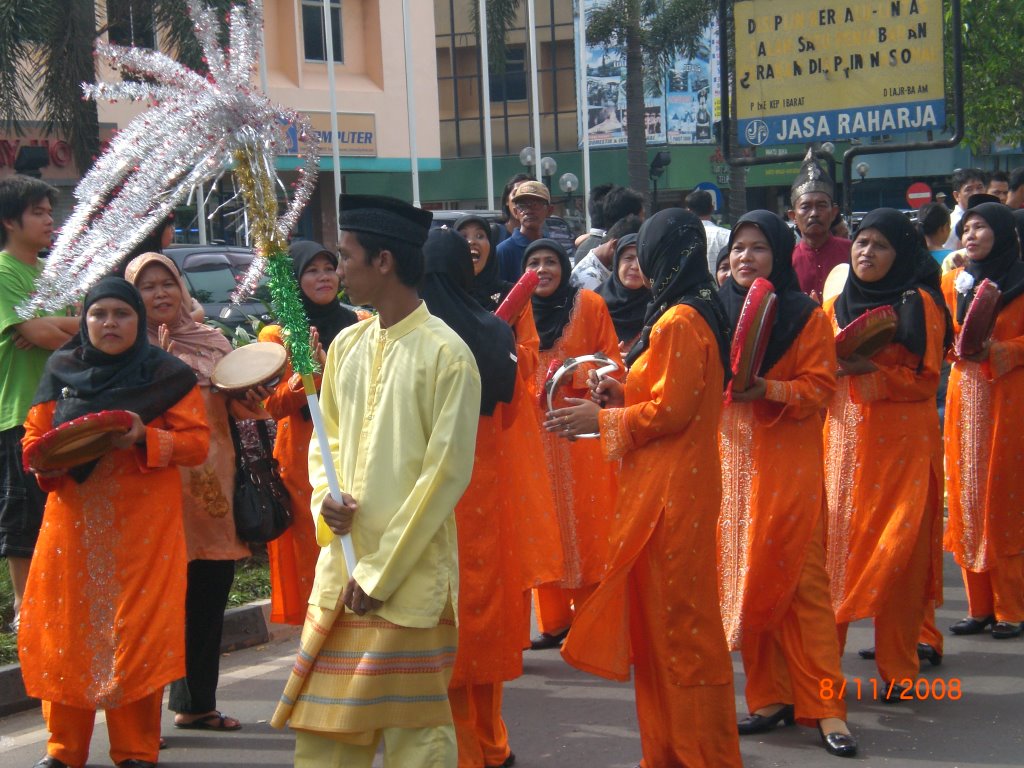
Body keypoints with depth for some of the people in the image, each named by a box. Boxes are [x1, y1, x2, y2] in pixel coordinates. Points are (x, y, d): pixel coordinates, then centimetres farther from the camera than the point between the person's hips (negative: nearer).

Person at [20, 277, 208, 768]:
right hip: (73, 521, 3)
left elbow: (197, 442, -3)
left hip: (143, 527, -2)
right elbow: (33, 439, 13)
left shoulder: (167, 376, 2)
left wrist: (145, 438, -19)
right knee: (65, 629, 1)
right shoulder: (61, 372, 10)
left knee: (139, 631, -3)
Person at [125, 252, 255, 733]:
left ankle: (196, 702, 22)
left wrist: (255, 400, -11)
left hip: (214, 478, 5)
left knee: (210, 594, 9)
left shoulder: (212, 342, 12)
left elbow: (239, 408, 10)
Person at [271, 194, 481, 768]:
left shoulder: (445, 353, -10)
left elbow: (447, 471, -12)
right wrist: (324, 501, -3)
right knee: (324, 720, 10)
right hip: (340, 566, 6)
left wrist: (380, 573, -12)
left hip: (411, 574, -6)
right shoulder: (347, 346, 10)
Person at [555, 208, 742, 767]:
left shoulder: (678, 321, -18)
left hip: (669, 490, -10)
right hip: (675, 483, 10)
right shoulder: (700, 312, 12)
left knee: (676, 620, -1)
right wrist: (625, 396, 8)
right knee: (662, 617, 15)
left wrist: (601, 419, -9)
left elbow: (669, 411, -19)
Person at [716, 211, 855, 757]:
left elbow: (820, 386, -6)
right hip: (734, 461, 4)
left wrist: (768, 390, -21)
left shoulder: (806, 315, -2)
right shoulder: (717, 311, 8)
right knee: (747, 580, 4)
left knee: (802, 581, -5)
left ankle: (824, 706, -1)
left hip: (790, 464, -4)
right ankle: (769, 697, 13)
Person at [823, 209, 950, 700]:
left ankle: (897, 669, 5)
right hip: (843, 440, 4)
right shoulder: (836, 306, 13)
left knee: (898, 550, -3)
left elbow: (925, 380, -6)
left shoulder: (920, 305, -1)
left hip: (902, 443, -4)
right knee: (834, 546, -1)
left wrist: (869, 371, -17)